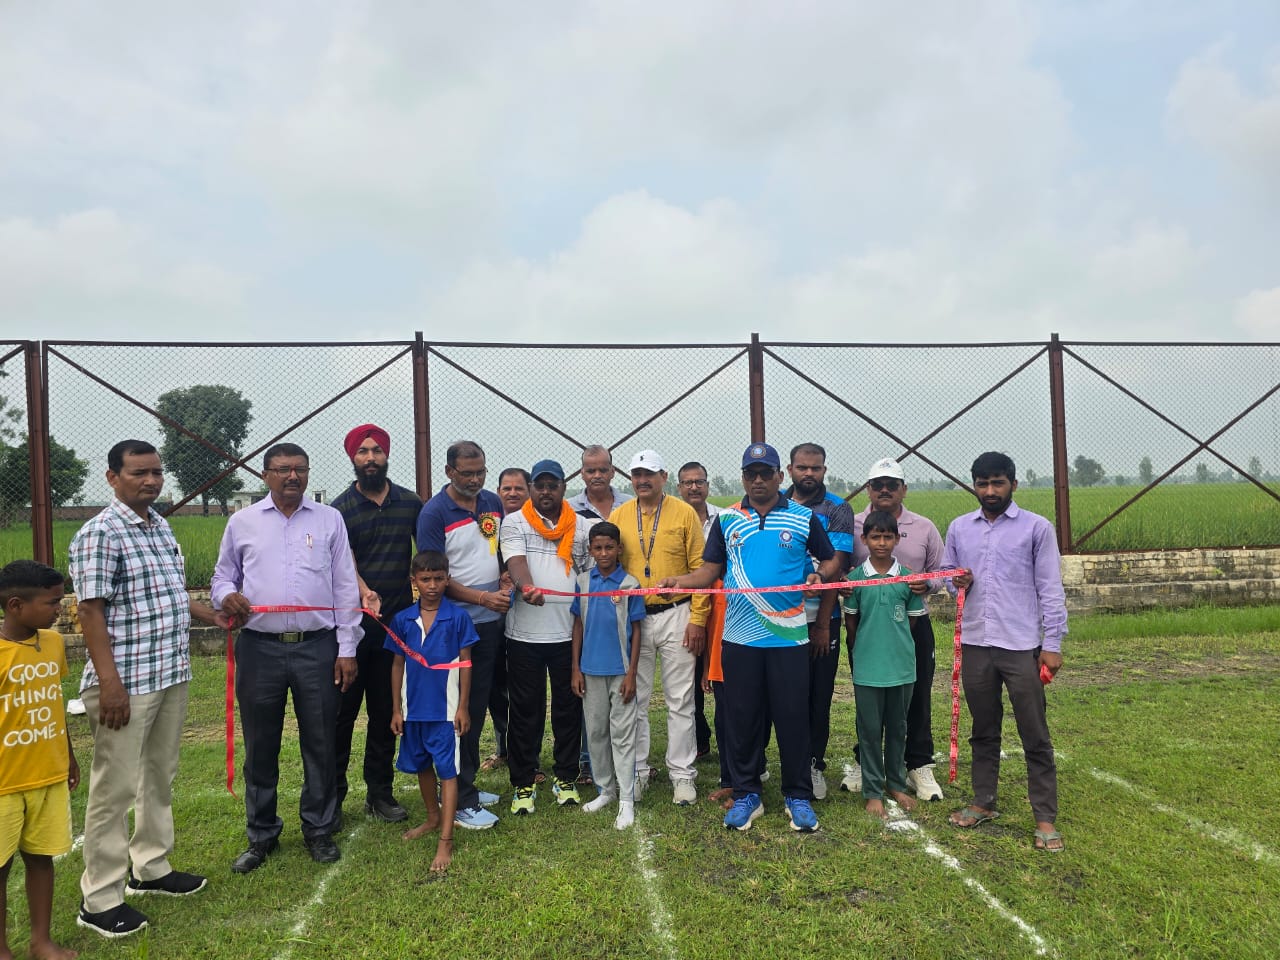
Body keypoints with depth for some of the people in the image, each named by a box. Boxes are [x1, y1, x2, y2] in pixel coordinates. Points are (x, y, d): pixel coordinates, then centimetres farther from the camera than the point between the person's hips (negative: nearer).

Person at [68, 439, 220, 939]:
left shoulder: (160, 527, 11)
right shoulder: (100, 535, -14)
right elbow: (91, 611, -17)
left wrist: (215, 616, 17)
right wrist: (110, 683, -20)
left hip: (171, 674, 8)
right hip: (126, 683, -8)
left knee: (160, 776, 19)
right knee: (115, 787, 2)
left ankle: (151, 868, 35)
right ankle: (100, 899, 16)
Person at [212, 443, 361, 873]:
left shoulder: (329, 519, 6)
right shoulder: (242, 522, 7)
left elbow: (345, 588, 5)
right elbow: (222, 576, 14)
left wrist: (347, 649, 0)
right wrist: (226, 596, -12)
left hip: (318, 647, 0)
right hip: (260, 648, 1)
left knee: (320, 744, 7)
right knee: (260, 747, 10)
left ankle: (319, 830, 24)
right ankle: (262, 835, 27)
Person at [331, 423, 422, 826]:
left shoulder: (410, 503, 6)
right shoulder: (341, 509, -3)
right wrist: (365, 593, -34)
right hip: (353, 623, -3)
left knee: (386, 710, 11)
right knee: (343, 708, 3)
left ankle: (380, 792, 22)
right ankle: (332, 794, 17)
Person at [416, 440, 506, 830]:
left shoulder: (493, 503, 6)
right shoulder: (434, 512, -12)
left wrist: (505, 584, -1)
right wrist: (483, 598, -22)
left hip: (489, 623, 6)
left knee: (478, 707, 15)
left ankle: (467, 785, 29)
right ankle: (460, 803, 8)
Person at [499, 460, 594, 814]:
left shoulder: (581, 526, 9)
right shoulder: (515, 523, 1)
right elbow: (516, 561, -15)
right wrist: (527, 588, -36)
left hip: (569, 633, 2)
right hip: (524, 634, -2)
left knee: (568, 707, 10)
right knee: (525, 710, 6)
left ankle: (565, 778, 26)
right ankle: (523, 784, 18)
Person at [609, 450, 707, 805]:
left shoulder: (684, 513, -2)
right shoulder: (618, 516, 5)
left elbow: (700, 568, -3)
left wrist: (697, 619, -8)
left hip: (676, 617, -2)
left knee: (680, 701, 5)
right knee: (635, 700, 10)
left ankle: (682, 774, 17)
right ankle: (637, 770, 23)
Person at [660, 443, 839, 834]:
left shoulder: (804, 518, 3)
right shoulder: (726, 519, 7)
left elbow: (831, 561, 10)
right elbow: (710, 570, 8)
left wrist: (821, 574, -12)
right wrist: (681, 581, -11)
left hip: (789, 636, -1)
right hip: (739, 636, 2)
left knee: (792, 717, 5)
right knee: (741, 717, 9)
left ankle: (798, 797, 21)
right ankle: (745, 794, 23)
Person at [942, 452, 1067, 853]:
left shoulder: (1037, 528, -2)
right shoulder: (958, 528, 8)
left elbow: (1051, 590, -3)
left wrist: (1053, 644, -7)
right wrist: (956, 583, -7)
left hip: (1022, 647, -3)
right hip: (975, 644, 4)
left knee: (1036, 737, 3)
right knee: (983, 731, 16)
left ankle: (1045, 819, 14)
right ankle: (983, 803, 29)